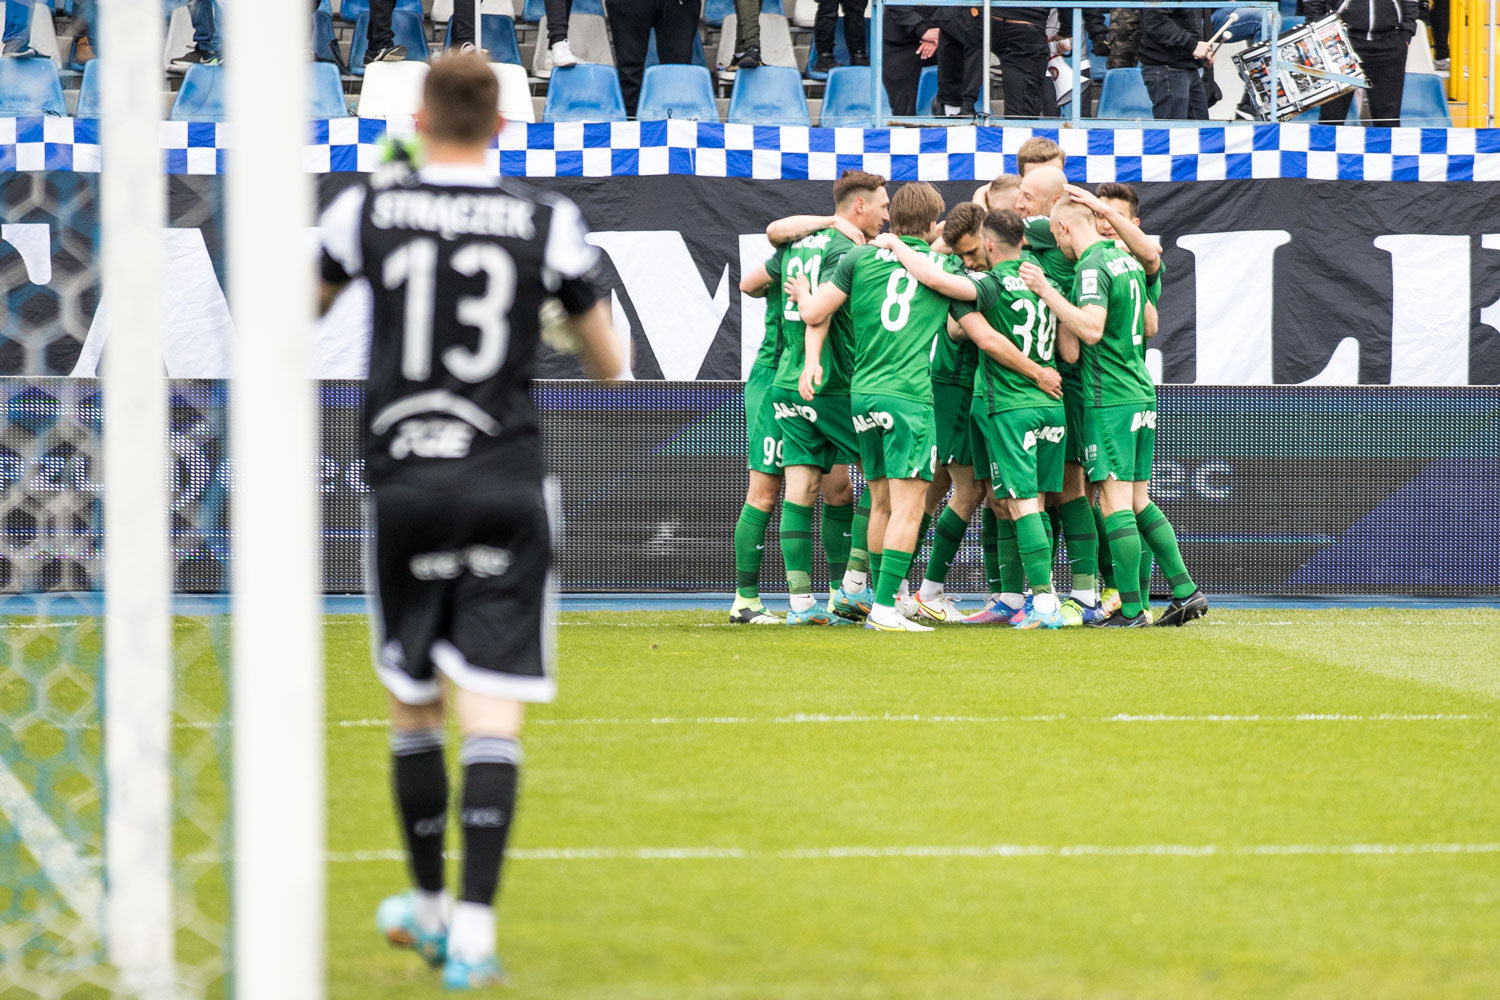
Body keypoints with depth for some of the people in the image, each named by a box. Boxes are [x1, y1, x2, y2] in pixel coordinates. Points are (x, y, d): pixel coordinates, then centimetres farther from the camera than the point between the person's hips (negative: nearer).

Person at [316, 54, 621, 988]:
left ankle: (428, 904, 28)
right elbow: (608, 363, 6)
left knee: (413, 705, 15)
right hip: (506, 485, -1)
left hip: (403, 482, 1)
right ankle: (474, 928, -14)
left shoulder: (367, 210, -2)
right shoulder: (550, 220, -2)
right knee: (492, 713, -3)